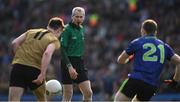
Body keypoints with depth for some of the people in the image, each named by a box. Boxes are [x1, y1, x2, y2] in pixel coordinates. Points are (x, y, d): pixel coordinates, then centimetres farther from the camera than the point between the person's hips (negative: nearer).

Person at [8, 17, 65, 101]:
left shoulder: (31, 32, 20)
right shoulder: (54, 40, 6)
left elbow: (14, 43, 9)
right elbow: (47, 53, -15)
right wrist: (42, 75, -18)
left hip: (18, 66, 3)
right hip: (34, 69, -3)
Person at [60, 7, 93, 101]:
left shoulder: (81, 29, 12)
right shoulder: (67, 29, -10)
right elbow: (62, 50, -15)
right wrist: (69, 67, -22)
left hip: (80, 63, 7)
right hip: (68, 63, -7)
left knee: (88, 93, -3)